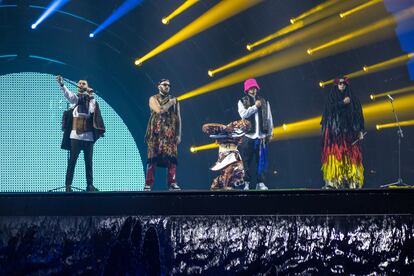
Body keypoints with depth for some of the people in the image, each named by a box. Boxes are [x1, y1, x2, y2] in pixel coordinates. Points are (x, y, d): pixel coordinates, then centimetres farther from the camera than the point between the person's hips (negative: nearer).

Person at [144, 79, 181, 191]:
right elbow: (159, 110, -12)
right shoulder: (153, 99, 8)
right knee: (153, 158, -6)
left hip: (170, 133, 2)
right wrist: (170, 103, -1)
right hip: (156, 132, -2)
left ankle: (172, 183, -6)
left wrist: (178, 135, 4)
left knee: (171, 158, -7)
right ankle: (148, 184, -6)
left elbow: (178, 118, 12)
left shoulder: (174, 100, 16)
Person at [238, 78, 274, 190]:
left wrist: (269, 134, 9)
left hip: (261, 136, 2)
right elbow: (243, 114, -10)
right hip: (248, 136, -2)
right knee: (246, 160, -1)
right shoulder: (242, 102, 8)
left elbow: (269, 119, 13)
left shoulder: (264, 102, 14)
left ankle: (260, 182, -1)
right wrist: (255, 107, -10)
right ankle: (246, 182, 4)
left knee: (262, 160, -3)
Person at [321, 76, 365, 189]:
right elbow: (329, 109, -6)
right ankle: (333, 181, -19)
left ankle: (351, 181, -11)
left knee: (350, 156, -7)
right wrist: (342, 103, -9)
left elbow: (358, 115, 10)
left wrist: (360, 130, 1)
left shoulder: (352, 99, 16)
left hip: (349, 131, 2)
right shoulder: (332, 98, 12)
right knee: (335, 153, -13)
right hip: (335, 131, -2)